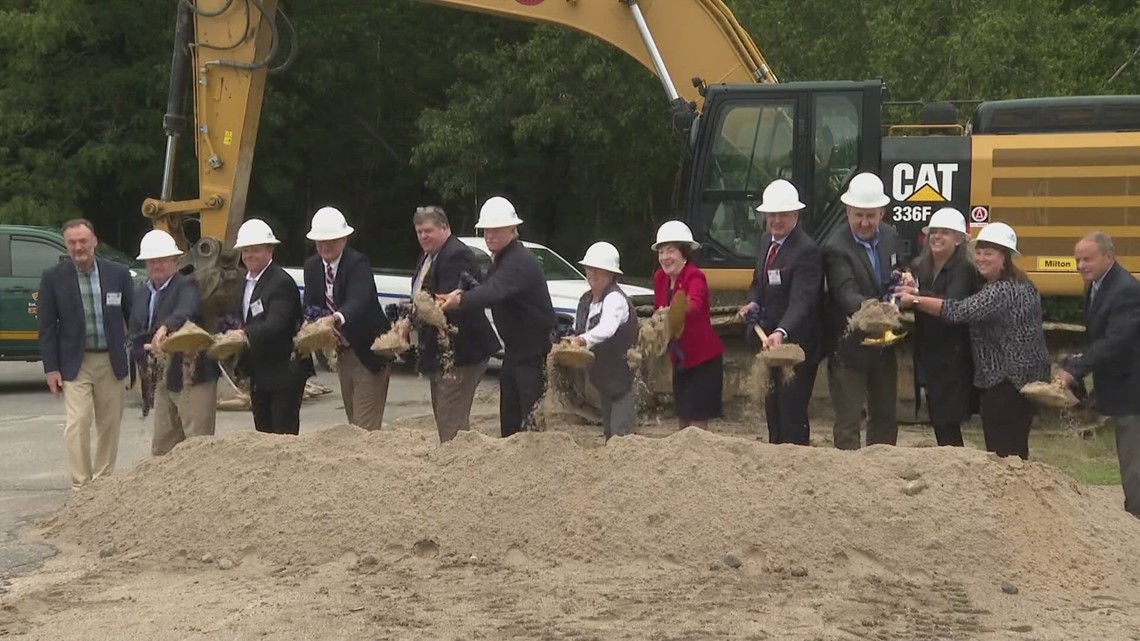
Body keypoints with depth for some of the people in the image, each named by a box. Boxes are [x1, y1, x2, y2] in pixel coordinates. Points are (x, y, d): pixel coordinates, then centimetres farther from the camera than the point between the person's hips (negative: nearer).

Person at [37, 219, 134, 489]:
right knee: (77, 423, -11)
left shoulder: (119, 274, 2)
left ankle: (103, 480, 21)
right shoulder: (53, 277, -2)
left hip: (112, 362, 2)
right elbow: (47, 327, -1)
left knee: (110, 424, 9)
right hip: (75, 364, -2)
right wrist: (51, 368, -5)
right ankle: (80, 485, -8)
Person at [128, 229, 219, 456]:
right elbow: (136, 334, 15)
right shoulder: (142, 292, 13)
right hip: (163, 380, 8)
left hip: (192, 377, -8)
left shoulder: (186, 285, -10)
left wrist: (165, 327, -52)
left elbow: (187, 310, -33)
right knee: (162, 445, 12)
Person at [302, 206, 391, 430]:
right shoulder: (312, 266, 3)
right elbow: (310, 305, 1)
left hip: (368, 351, -8)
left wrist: (335, 319, -56)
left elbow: (358, 300, -36)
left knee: (365, 426, -12)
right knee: (353, 422, 15)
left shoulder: (358, 263, -19)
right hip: (342, 352, 8)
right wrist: (313, 324, -22)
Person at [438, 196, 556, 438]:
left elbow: (495, 291, -37)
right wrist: (463, 294, -10)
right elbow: (488, 289, 11)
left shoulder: (520, 261, -21)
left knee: (532, 419, -10)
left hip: (535, 352, -10)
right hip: (514, 350, 10)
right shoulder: (499, 259, 12)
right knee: (509, 419, 12)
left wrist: (461, 300, -50)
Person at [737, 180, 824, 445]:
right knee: (773, 410, 17)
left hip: (796, 344, -9)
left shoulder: (807, 251, -20)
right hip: (769, 341, 9)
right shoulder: (767, 241, 8)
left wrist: (781, 332, -45)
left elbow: (801, 301, -29)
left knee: (792, 415, -8)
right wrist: (753, 304, -1)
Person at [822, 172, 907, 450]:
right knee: (848, 422, 1)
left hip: (884, 345, 7)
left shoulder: (890, 237, 2)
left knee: (885, 418, 18)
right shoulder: (836, 247, -19)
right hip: (850, 347, -7)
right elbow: (846, 293, -30)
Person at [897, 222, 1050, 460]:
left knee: (1001, 451, -8)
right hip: (1023, 377, 11)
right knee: (1015, 449, 15)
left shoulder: (1002, 291, -20)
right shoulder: (1019, 284, 14)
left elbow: (960, 311, -28)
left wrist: (915, 300, -23)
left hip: (1006, 382, -11)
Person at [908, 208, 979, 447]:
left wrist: (917, 295, -41)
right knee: (938, 425, 12)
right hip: (927, 358, 7)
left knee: (948, 427, -6)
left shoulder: (963, 270, -11)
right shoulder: (920, 268, 8)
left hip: (953, 362, -7)